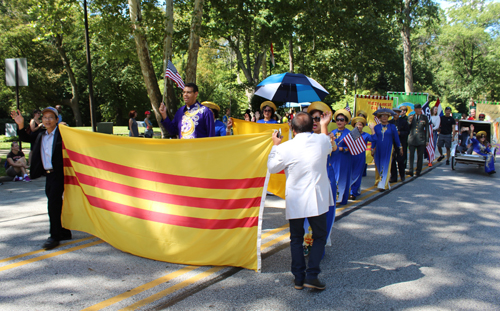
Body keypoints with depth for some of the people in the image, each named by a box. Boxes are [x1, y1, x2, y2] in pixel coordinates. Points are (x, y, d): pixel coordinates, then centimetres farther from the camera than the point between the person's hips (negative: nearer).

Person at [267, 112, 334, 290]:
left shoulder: (285, 148, -12)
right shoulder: (323, 140, -5)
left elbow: (272, 168, 4)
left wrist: (275, 145, 15)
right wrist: (324, 126, 34)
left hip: (295, 201, 0)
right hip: (317, 200, 1)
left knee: (296, 238, 14)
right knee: (319, 236, 13)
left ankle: (299, 277, 16)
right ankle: (312, 275, 4)